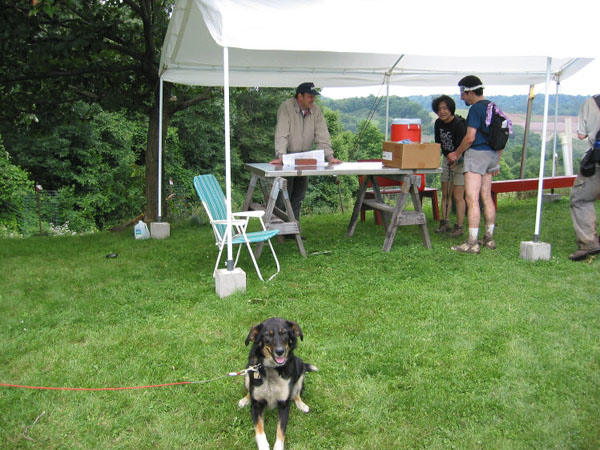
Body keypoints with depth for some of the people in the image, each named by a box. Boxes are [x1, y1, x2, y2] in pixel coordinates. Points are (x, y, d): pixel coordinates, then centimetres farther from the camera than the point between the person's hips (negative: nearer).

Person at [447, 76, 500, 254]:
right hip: (491, 154, 10)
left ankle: (472, 243, -11)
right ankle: (489, 239, 20)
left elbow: (470, 138, -18)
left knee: (472, 200, -9)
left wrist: (456, 154, -4)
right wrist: (497, 161, 23)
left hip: (477, 153, -10)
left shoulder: (476, 108, -12)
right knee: (486, 197, 14)